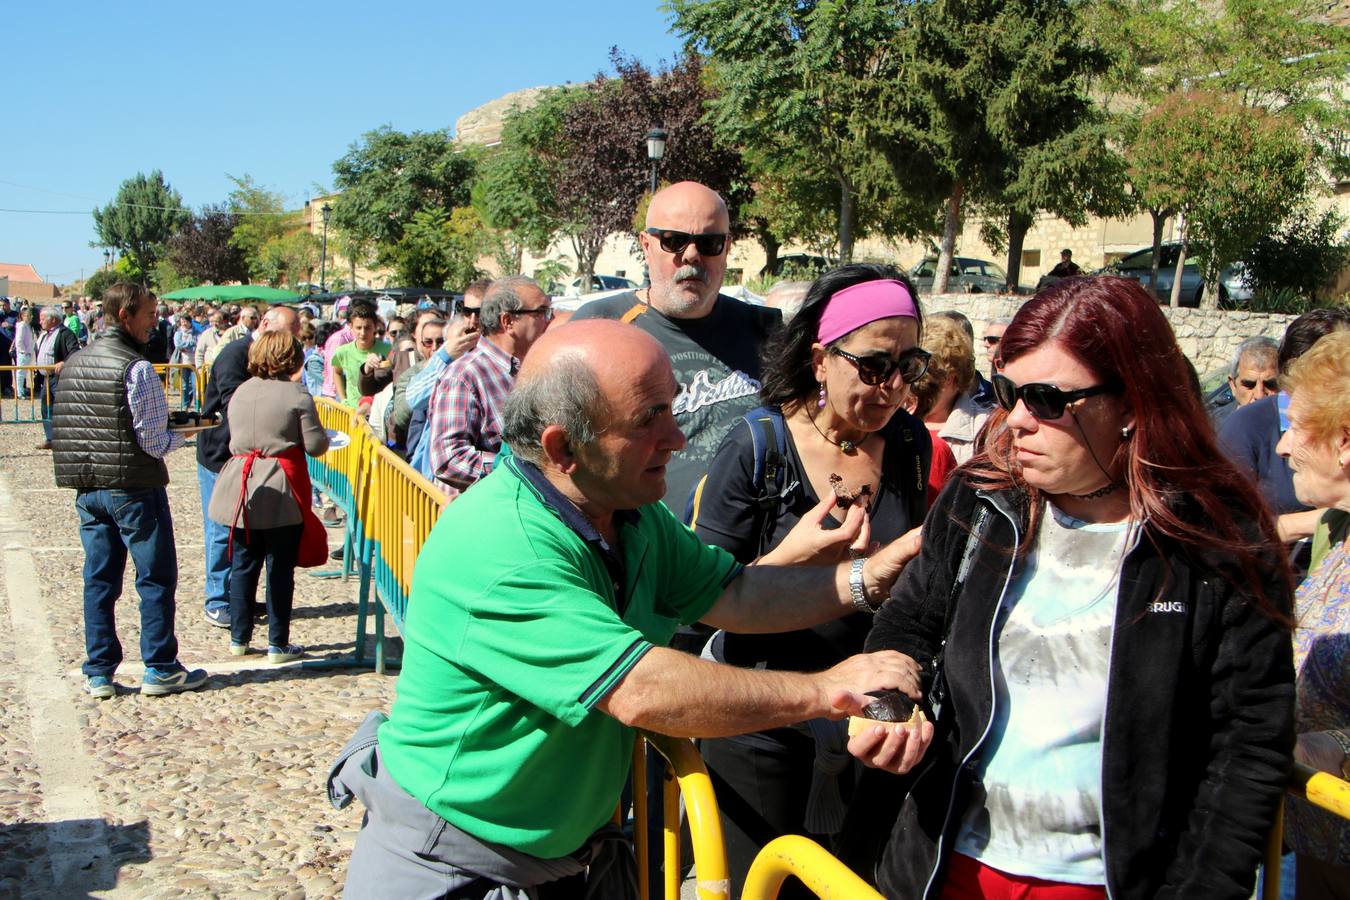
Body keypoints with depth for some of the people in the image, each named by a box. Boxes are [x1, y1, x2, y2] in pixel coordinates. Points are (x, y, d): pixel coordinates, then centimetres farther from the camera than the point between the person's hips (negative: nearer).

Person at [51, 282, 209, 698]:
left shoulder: (73, 363, 7)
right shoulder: (136, 368, -16)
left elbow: (64, 428, 12)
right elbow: (153, 442, -16)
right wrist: (181, 437, 3)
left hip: (87, 489, 7)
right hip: (134, 488, -7)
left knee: (98, 580, 11)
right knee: (156, 578, 5)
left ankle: (98, 673, 16)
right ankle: (160, 669, 11)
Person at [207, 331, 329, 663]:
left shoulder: (240, 391, 7)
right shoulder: (296, 394, -9)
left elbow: (234, 437, 13)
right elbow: (315, 445, -10)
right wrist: (325, 437, 11)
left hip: (241, 490, 5)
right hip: (280, 493, -5)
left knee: (242, 566, 13)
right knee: (280, 569, 3)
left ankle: (239, 637, 22)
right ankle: (278, 644, 8)